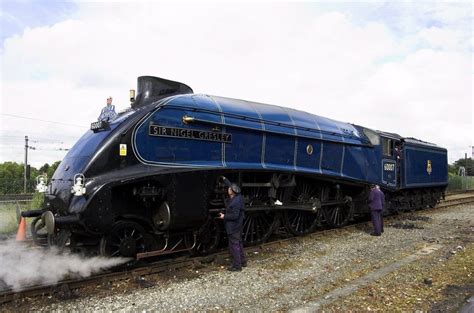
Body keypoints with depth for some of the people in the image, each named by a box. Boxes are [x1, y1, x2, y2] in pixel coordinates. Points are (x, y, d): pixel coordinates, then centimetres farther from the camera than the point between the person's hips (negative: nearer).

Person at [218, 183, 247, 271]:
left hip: (233, 227, -10)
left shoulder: (235, 202, -27)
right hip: (237, 226, 10)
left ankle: (237, 266, 6)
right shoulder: (238, 197, 2)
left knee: (234, 246, -2)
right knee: (238, 243, 20)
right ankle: (242, 262, 33)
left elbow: (235, 215, -28)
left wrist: (224, 216, -15)